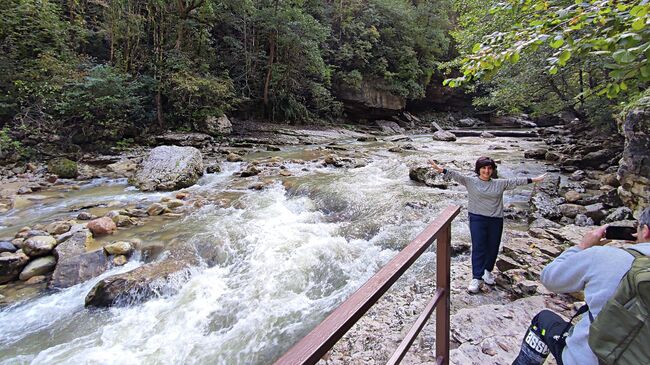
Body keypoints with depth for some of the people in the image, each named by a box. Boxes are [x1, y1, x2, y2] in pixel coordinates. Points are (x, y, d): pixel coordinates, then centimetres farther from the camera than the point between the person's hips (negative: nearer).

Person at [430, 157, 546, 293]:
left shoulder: (500, 184, 10)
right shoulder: (471, 182, 0)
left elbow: (515, 181, 15)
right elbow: (457, 175, -10)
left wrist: (533, 179, 14)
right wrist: (441, 169, -21)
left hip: (496, 220, 3)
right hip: (477, 219, -3)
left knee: (493, 248, 11)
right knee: (478, 248, -5)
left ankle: (488, 271, 34)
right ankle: (477, 278, -1)